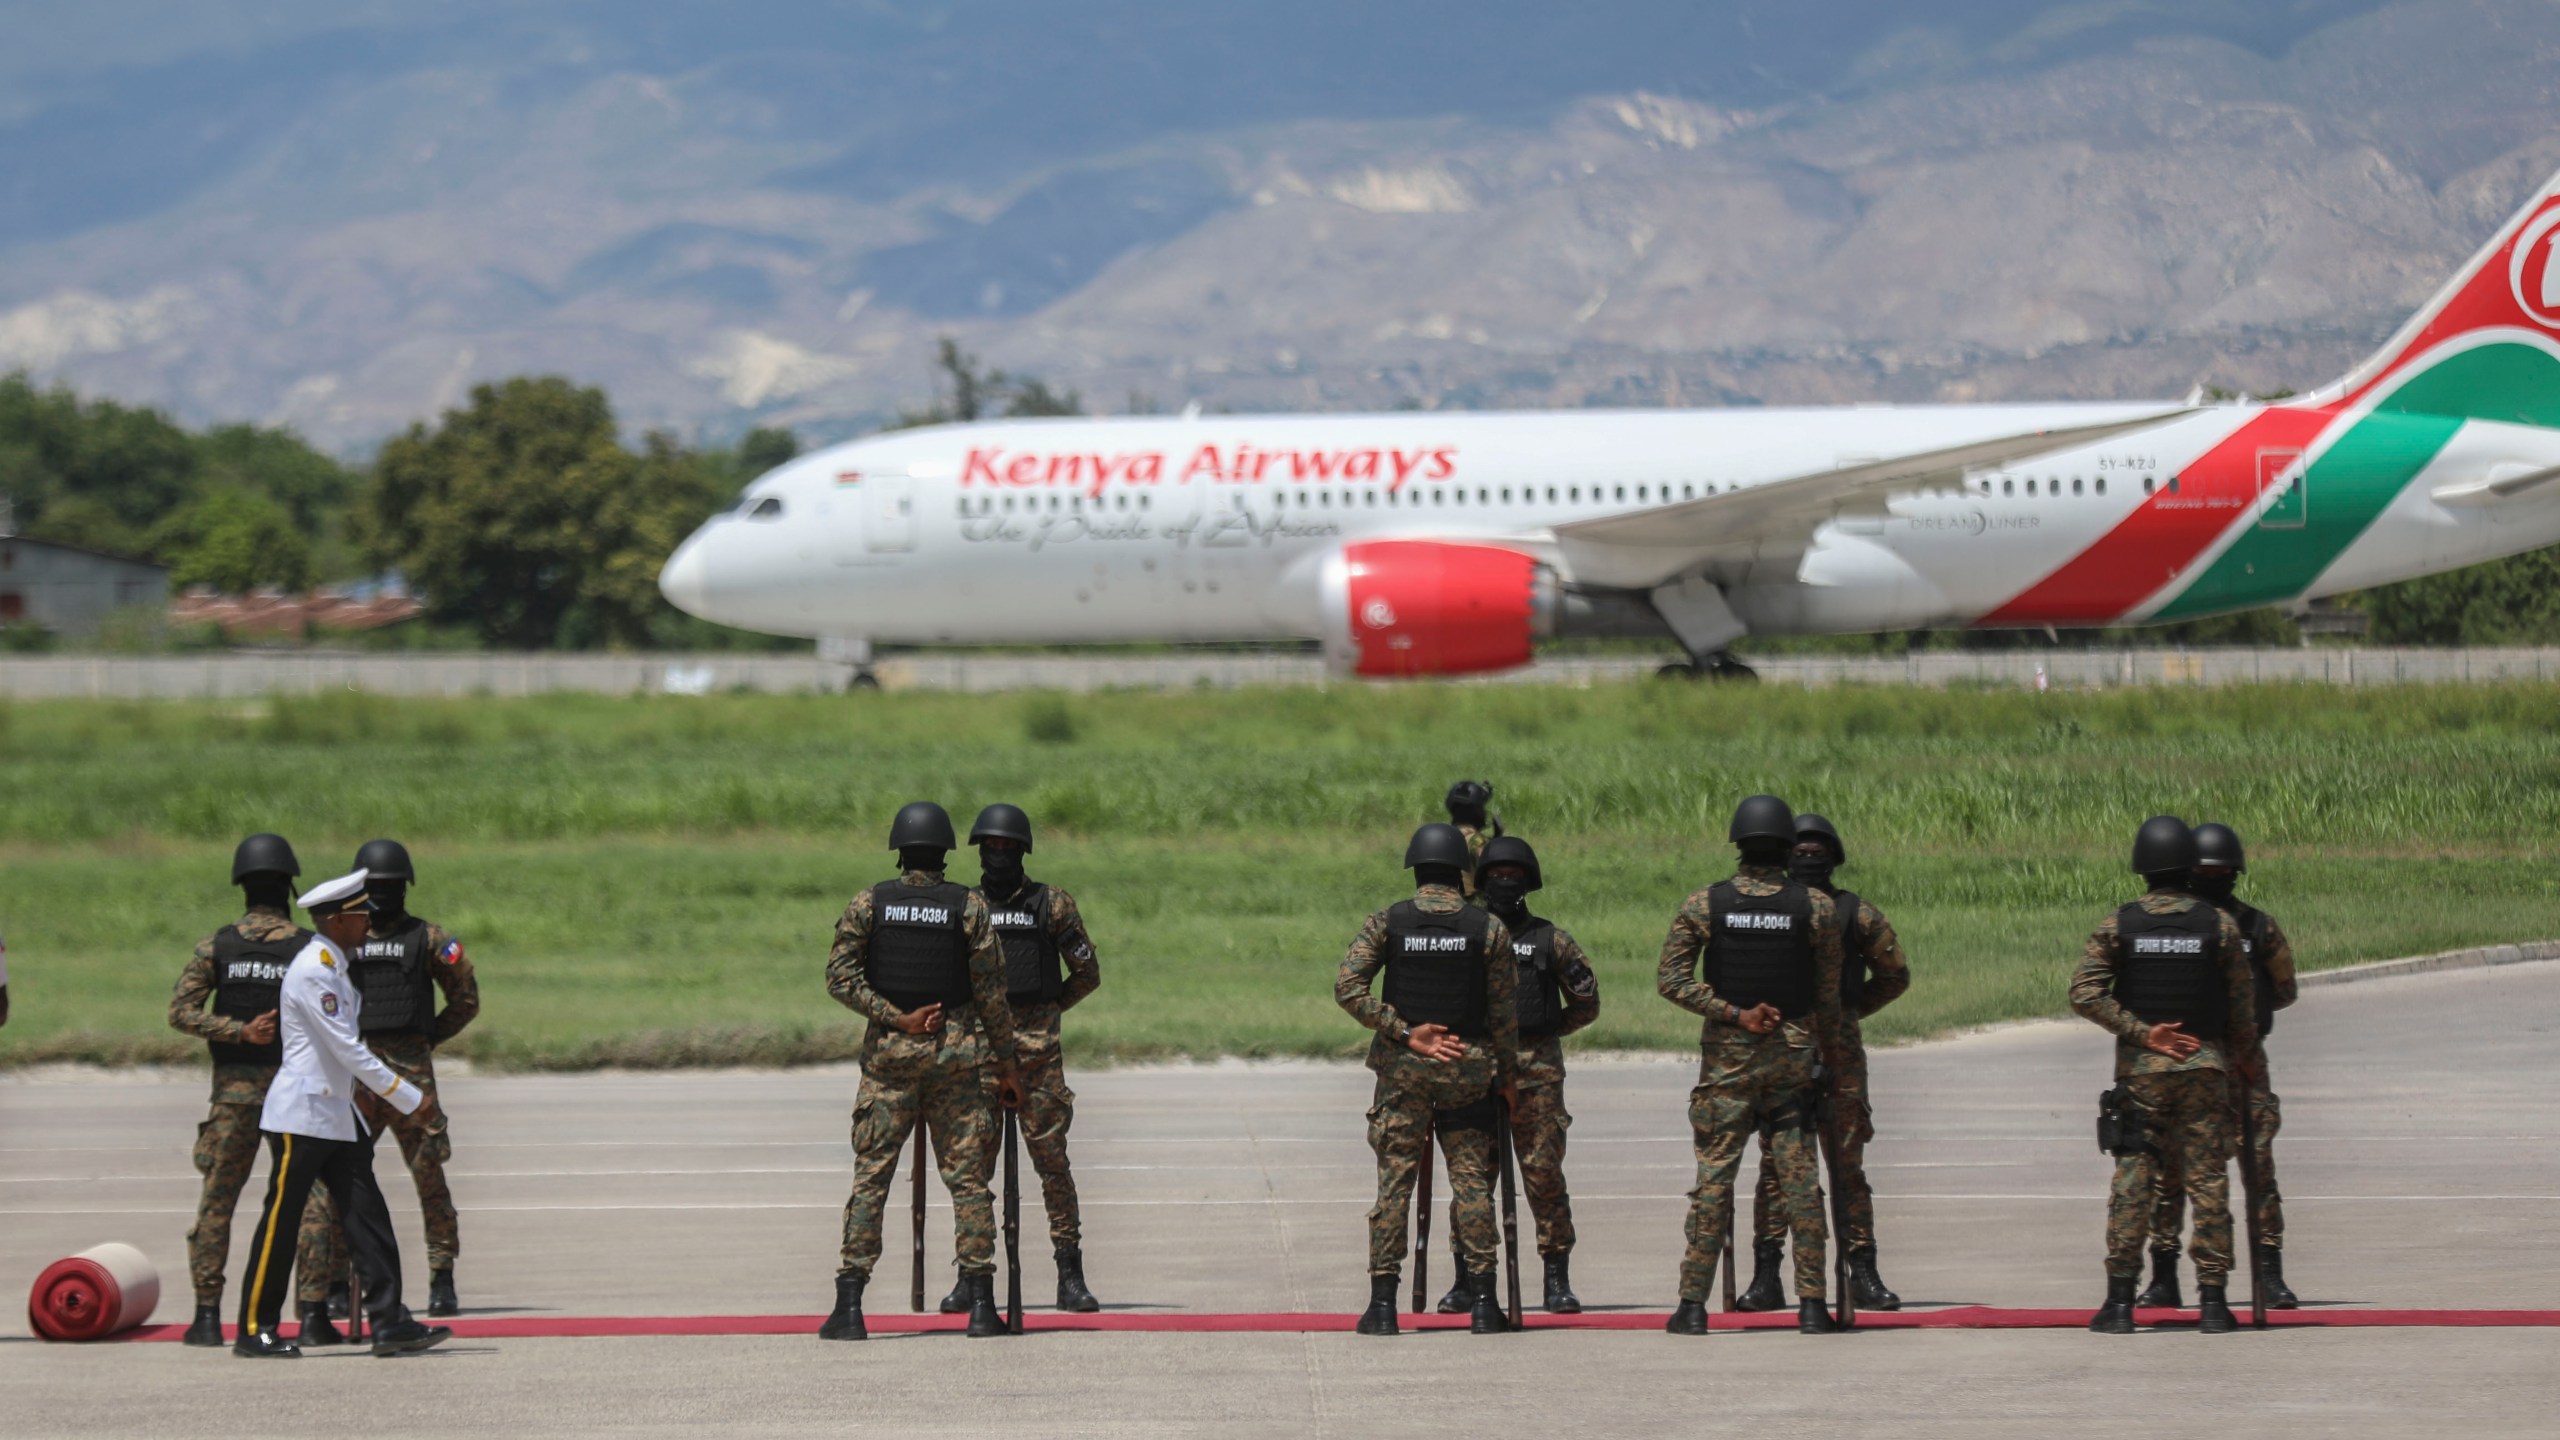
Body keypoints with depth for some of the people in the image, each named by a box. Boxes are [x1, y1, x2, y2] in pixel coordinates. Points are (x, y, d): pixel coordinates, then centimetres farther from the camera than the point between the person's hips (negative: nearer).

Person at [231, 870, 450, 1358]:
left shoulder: (334, 968, 15)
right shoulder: (312, 972, -16)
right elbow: (348, 1049, -19)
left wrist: (364, 1095, 14)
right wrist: (408, 1098, -15)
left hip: (338, 1116, 9)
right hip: (300, 1115, -9)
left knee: (368, 1218, 2)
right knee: (280, 1223, -3)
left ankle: (389, 1322, 0)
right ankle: (254, 1331, 4)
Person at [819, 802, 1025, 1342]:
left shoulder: (869, 903, 1)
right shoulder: (969, 907, -2)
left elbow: (840, 977, -7)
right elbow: (991, 992, -2)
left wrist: (897, 1019, -7)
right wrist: (1006, 1064, 5)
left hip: (888, 1054, 0)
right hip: (955, 1054, 0)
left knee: (870, 1177, 2)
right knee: (967, 1178, 3)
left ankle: (849, 1308, -5)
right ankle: (981, 1306, -2)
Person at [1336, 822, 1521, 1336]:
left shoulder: (1386, 923, -1)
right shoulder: (1488, 929, -2)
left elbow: (1348, 987, -10)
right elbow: (1503, 1010, -1)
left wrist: (1405, 1033, -9)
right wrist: (1508, 1076, 9)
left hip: (1403, 1068, 0)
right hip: (1469, 1069, 0)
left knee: (1393, 1181, 3)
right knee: (1472, 1180, 4)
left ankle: (1383, 1303, -1)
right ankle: (1482, 1303, 2)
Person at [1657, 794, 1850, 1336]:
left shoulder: (1703, 905, -3)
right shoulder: (1817, 907, -3)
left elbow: (1671, 978, -8)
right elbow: (1828, 989, 3)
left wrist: (1733, 1015, -8)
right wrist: (1827, 1039, 20)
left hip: (1726, 1054, 0)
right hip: (1793, 1055, 0)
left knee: (1714, 1177, 2)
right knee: (1800, 1179, 3)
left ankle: (1693, 1304, 0)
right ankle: (1811, 1305, 1)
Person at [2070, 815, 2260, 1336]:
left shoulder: (2118, 925, -2)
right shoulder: (2220, 926, -3)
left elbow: (2085, 993, -9)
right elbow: (2242, 1001, 2)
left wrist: (2143, 1033, -8)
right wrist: (2243, 1056, 18)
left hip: (2139, 1070, 0)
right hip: (2205, 1068, 0)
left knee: (2131, 1181, 2)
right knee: (2207, 1182, 2)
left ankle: (2120, 1301, -2)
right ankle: (2212, 1302, 0)